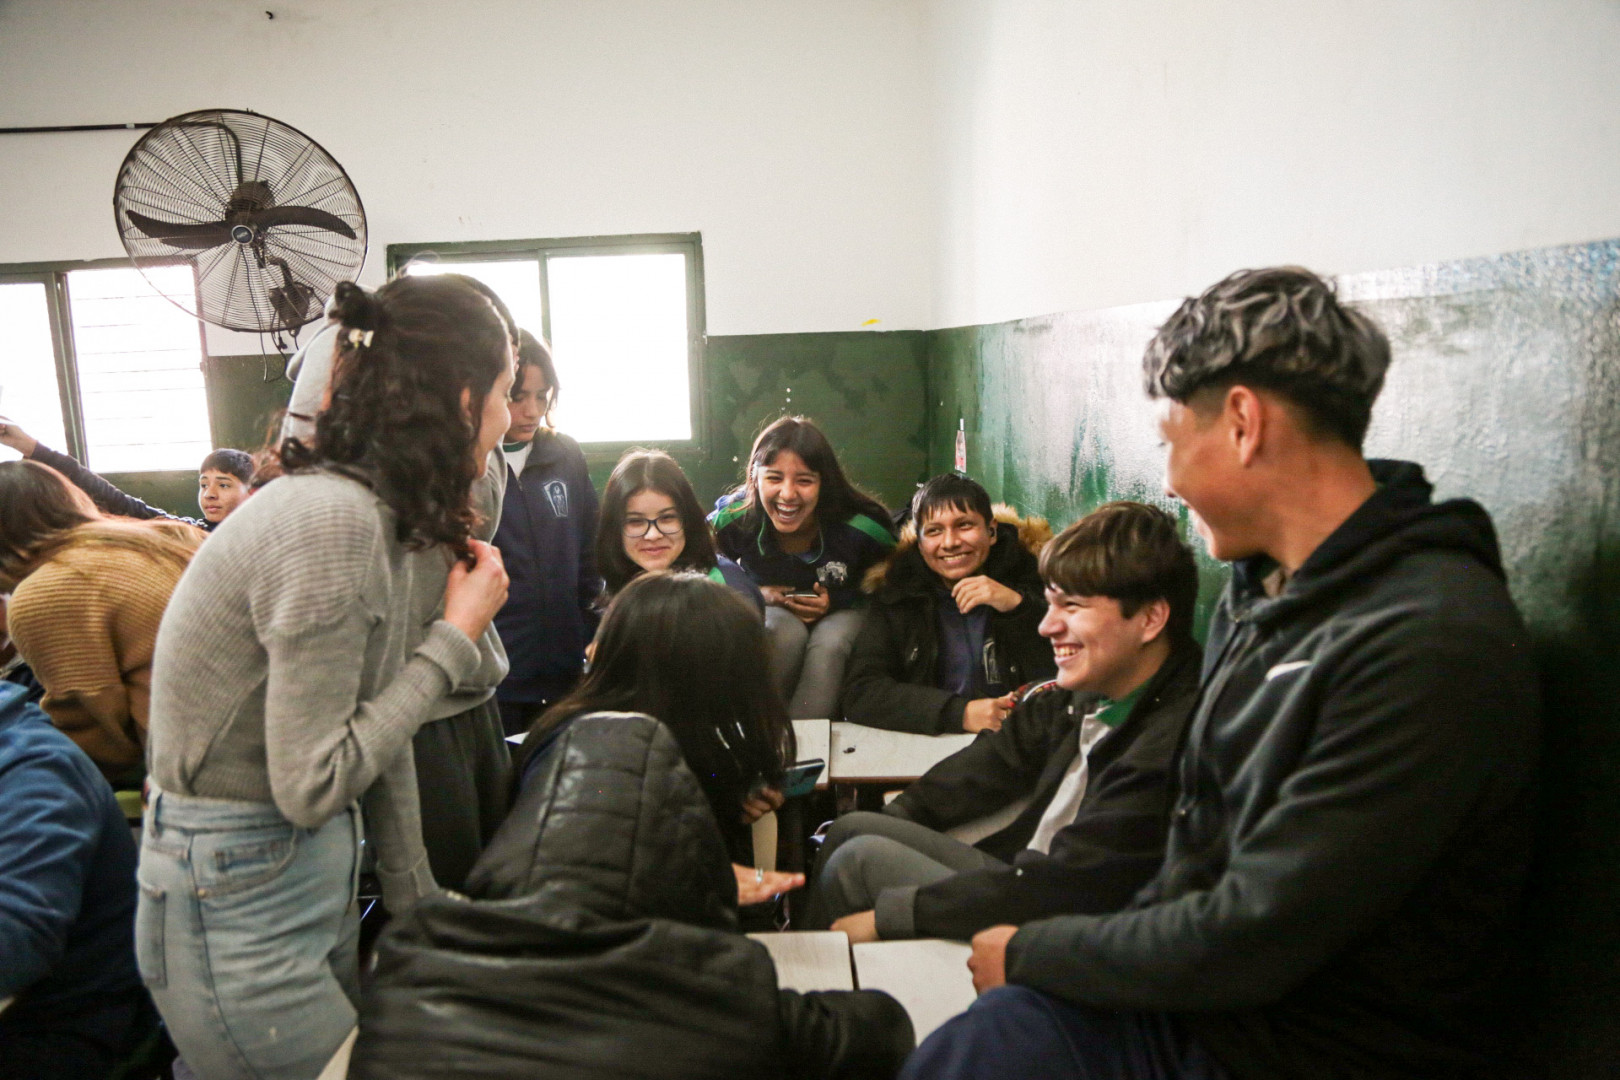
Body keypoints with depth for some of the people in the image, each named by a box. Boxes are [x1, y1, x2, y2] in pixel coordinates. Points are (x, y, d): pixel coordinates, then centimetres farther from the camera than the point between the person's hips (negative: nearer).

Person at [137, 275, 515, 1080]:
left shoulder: (400, 527, 1)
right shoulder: (331, 522, -26)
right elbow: (310, 787, -24)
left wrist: (416, 901, 13)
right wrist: (453, 638, -18)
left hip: (317, 871, 8)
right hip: (238, 896, -8)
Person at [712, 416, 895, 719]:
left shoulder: (863, 528, -25)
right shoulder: (730, 521, -21)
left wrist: (835, 602, -21)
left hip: (841, 613, 0)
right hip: (768, 612, 1)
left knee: (830, 643, -36)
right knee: (787, 633, -35)